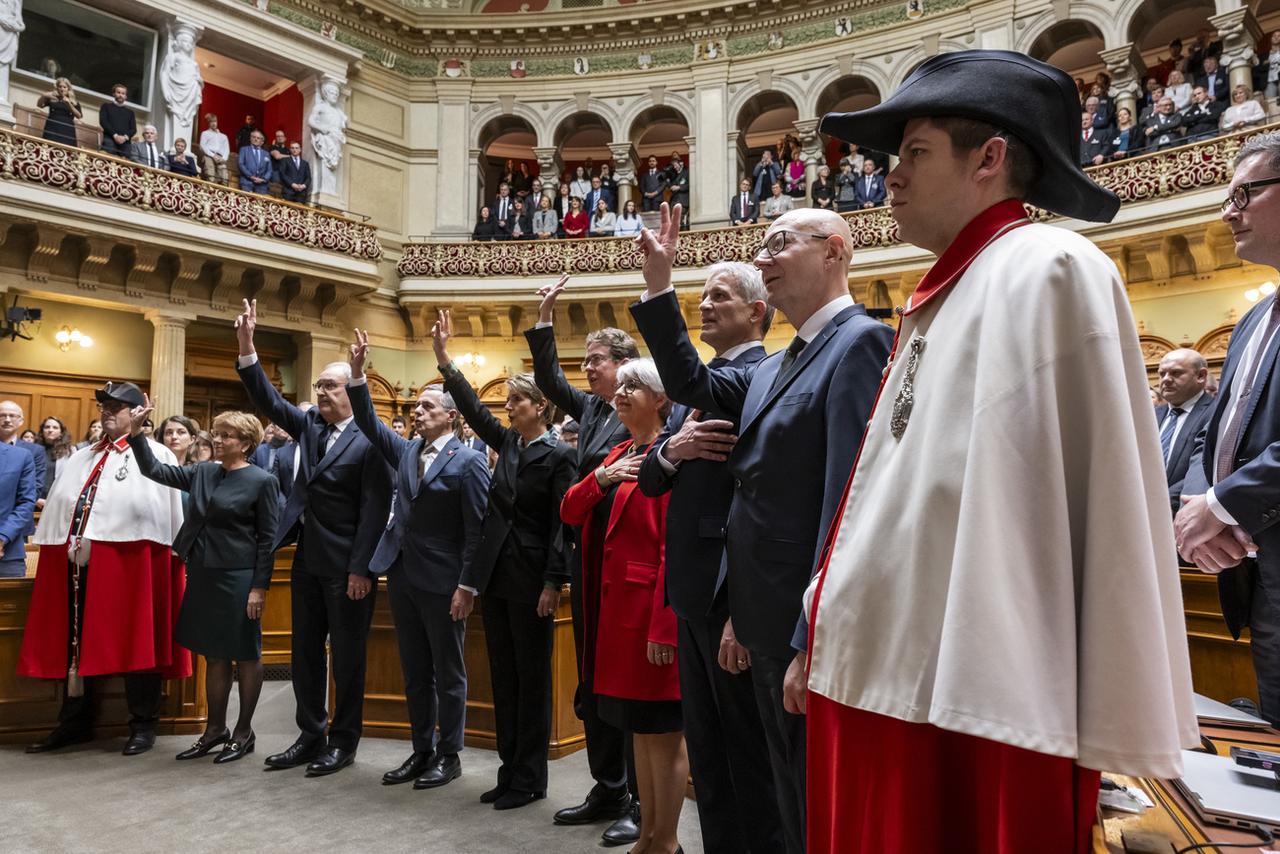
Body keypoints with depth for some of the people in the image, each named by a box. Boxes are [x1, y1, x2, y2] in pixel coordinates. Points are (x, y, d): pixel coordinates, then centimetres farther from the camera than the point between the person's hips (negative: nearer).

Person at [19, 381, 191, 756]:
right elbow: (58, 504, 18)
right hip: (74, 561, 7)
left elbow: (167, 511, -7)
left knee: (133, 641, 1)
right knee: (73, 643, 13)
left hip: (128, 560, -7)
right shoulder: (81, 458, 19)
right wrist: (61, 549, 9)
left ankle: (143, 725, 12)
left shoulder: (155, 455, 0)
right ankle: (74, 722, 27)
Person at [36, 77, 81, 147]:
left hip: (67, 131, 0)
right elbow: (39, 105, 4)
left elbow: (79, 116, 0)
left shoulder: (74, 102, 14)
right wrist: (43, 96, -13)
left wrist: (69, 103, -10)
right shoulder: (52, 99, 15)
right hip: (52, 128, 0)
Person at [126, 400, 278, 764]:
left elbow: (268, 538, -9)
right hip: (203, 574, 6)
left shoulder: (262, 481, -9)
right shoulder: (203, 472, 8)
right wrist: (136, 433, -2)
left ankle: (244, 731, 17)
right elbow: (154, 471, 11)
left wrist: (259, 587, -13)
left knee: (245, 656, 5)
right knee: (213, 656, 14)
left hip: (238, 577, -6)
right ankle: (215, 728, 25)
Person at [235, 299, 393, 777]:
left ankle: (343, 742, 19)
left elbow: (375, 509, -15)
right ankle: (310, 736, 28)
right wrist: (246, 349, -8)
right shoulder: (310, 426, 10)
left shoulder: (369, 441, -13)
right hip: (307, 561, 8)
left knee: (347, 656, 6)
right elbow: (269, 402, 3)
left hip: (347, 566, -7)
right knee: (305, 653, 15)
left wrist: (361, 570, -17)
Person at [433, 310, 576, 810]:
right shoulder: (508, 444, 10)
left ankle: (530, 779, 16)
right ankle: (509, 770, 25)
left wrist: (553, 584, -16)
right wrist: (445, 361, -3)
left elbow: (562, 524, -13)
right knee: (503, 674, 13)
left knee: (531, 676, 3)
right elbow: (473, 411, 4)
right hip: (496, 572, 7)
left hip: (531, 577, -7)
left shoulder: (558, 455, -10)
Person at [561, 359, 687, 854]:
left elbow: (675, 548, -19)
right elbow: (569, 513, 10)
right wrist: (600, 477, -8)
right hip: (614, 606, 9)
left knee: (663, 731, 4)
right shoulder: (618, 454, 15)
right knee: (638, 728, 17)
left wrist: (664, 628, -22)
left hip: (649, 609, -9)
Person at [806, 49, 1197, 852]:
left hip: (973, 703, -8)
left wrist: (1108, 739, -15)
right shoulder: (936, 300, 16)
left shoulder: (1049, 269, -9)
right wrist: (819, 639, 18)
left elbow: (1108, 499, -15)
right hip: (880, 678, 8)